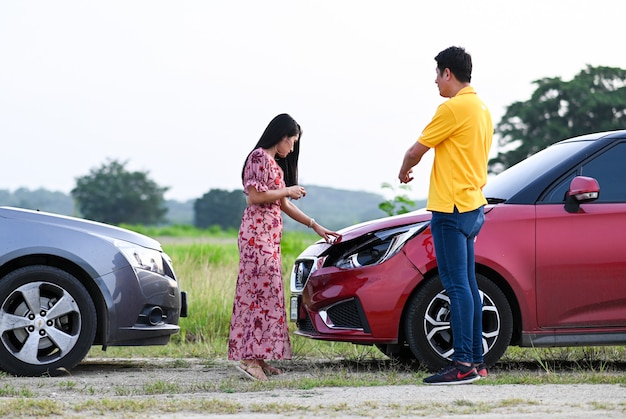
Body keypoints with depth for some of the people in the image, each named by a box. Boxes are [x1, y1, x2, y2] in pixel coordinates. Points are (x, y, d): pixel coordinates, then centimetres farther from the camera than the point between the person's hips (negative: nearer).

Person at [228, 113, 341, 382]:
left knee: (265, 293, 5)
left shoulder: (276, 164, 23)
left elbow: (284, 205, 26)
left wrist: (315, 226, 26)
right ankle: (249, 357, -18)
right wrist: (288, 191, -6)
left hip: (270, 235, 10)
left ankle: (257, 357, 3)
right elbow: (254, 196, -16)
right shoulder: (260, 157, -7)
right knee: (263, 290, -14)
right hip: (257, 231, -10)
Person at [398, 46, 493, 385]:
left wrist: (403, 172, 12)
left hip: (451, 208, -10)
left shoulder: (453, 108, -13)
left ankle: (463, 364, -14)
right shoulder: (481, 109, 17)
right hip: (472, 205, 10)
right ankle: (476, 360, 15)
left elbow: (416, 151, -8)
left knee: (457, 285, -11)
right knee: (468, 286, 12)